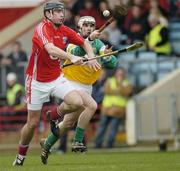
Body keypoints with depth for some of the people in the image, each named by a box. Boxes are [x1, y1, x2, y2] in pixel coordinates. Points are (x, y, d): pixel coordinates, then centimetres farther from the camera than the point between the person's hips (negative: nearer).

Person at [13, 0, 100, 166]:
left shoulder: (65, 31, -1)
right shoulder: (42, 28, -21)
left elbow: (85, 43, 12)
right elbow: (51, 49, -39)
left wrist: (91, 58, -9)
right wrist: (71, 57, -54)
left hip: (57, 78, 5)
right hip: (37, 82, -5)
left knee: (77, 102, -20)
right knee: (32, 123, 2)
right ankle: (20, 156, 25)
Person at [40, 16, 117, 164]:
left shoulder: (98, 44, 2)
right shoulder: (74, 42, -13)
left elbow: (113, 64, -5)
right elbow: (77, 52, -37)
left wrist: (107, 56, -27)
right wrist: (89, 39, -52)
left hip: (86, 87, 6)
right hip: (72, 84, -6)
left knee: (69, 123, 13)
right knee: (91, 105, -30)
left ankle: (47, 144, 34)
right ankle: (78, 142, -21)